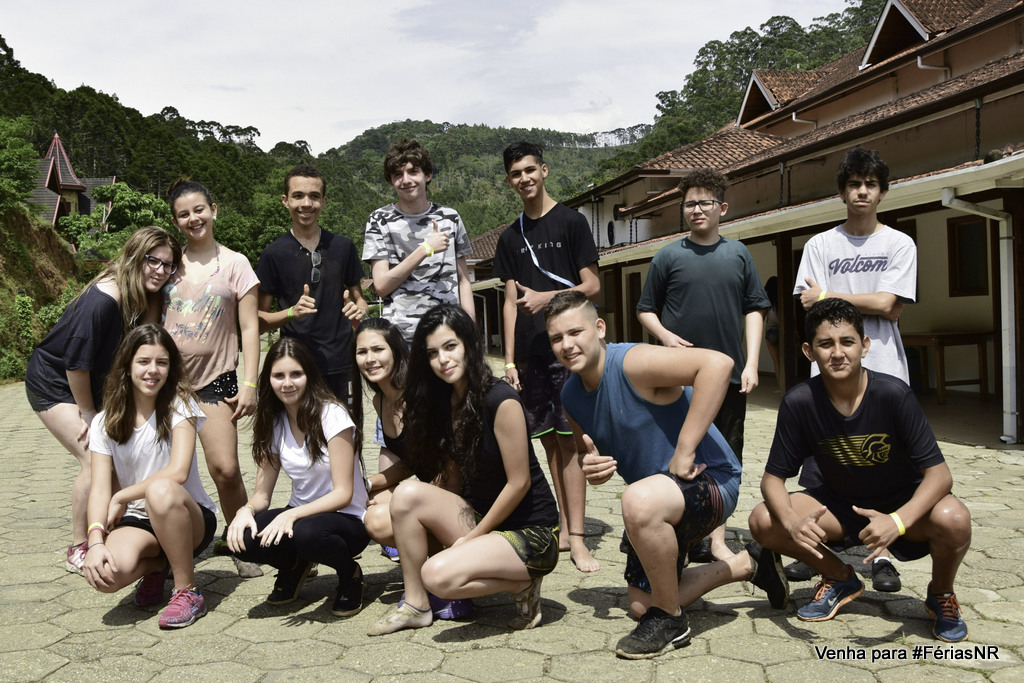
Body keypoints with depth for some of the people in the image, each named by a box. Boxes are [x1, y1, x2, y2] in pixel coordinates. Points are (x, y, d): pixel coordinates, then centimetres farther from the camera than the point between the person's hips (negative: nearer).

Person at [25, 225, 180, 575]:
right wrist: (88, 414, -14)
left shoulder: (147, 299, -8)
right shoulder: (102, 300, -30)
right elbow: (76, 362, -24)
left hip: (89, 384, 7)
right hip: (53, 383, -7)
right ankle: (77, 550, -1)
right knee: (95, 460, -15)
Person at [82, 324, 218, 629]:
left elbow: (178, 472, -20)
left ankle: (188, 591, -20)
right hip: (137, 522, 3)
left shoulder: (180, 406, -6)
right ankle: (155, 566, 8)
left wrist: (122, 497, -12)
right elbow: (100, 487, -7)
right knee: (106, 574, -31)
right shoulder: (105, 423, 4)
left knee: (161, 489, -38)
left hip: (190, 518, -3)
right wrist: (96, 539, -23)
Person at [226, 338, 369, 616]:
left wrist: (292, 515, -30)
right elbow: (262, 493, 4)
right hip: (300, 514, 5)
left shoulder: (332, 415, -14)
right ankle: (295, 566, 9)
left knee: (308, 533, -39)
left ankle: (350, 574, -4)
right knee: (243, 540, -25)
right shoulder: (272, 423, 4)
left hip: (347, 518, -4)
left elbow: (343, 494, -17)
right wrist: (247, 509, -19)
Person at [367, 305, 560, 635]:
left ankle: (522, 585, -1)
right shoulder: (444, 401, 5)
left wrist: (470, 538, -10)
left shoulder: (501, 400, -19)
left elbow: (519, 483, -16)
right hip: (480, 517, 7)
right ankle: (416, 605, -1)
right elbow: (455, 483, 8)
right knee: (407, 493, -15)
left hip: (531, 533, -7)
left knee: (439, 574, -27)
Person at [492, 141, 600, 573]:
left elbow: (592, 285, -2)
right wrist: (509, 358, 5)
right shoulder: (511, 238, 15)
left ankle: (577, 538, -6)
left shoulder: (571, 222, 2)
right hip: (529, 353, 5)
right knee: (548, 440, 7)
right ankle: (563, 529, 15)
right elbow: (511, 301, 12)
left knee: (567, 439, -8)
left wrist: (546, 298, -17)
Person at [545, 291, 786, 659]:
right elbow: (588, 450, 15)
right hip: (660, 497, 9)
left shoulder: (632, 363, -26)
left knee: (639, 501, -41)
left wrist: (684, 451, -33)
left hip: (709, 478, -9)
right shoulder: (571, 396, 0)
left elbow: (717, 363, -39)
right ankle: (747, 564, 34)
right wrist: (592, 467, -12)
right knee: (641, 605, 15)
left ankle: (671, 621, -14)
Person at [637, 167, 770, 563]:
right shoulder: (669, 256, 4)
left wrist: (751, 364, 0)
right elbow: (645, 310, 9)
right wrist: (664, 335, -11)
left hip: (730, 375, 2)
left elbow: (754, 310, 9)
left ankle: (717, 539, 19)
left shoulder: (738, 255, 8)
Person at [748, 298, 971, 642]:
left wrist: (897, 521, -42)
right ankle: (840, 579, 11)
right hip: (839, 504, 2)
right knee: (763, 521, -20)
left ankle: (941, 595, 4)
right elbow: (773, 477, -14)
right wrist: (792, 522, -36)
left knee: (953, 520, -34)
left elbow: (939, 472, -24)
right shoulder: (799, 403, -19)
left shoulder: (893, 394, -25)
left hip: (903, 506, -2)